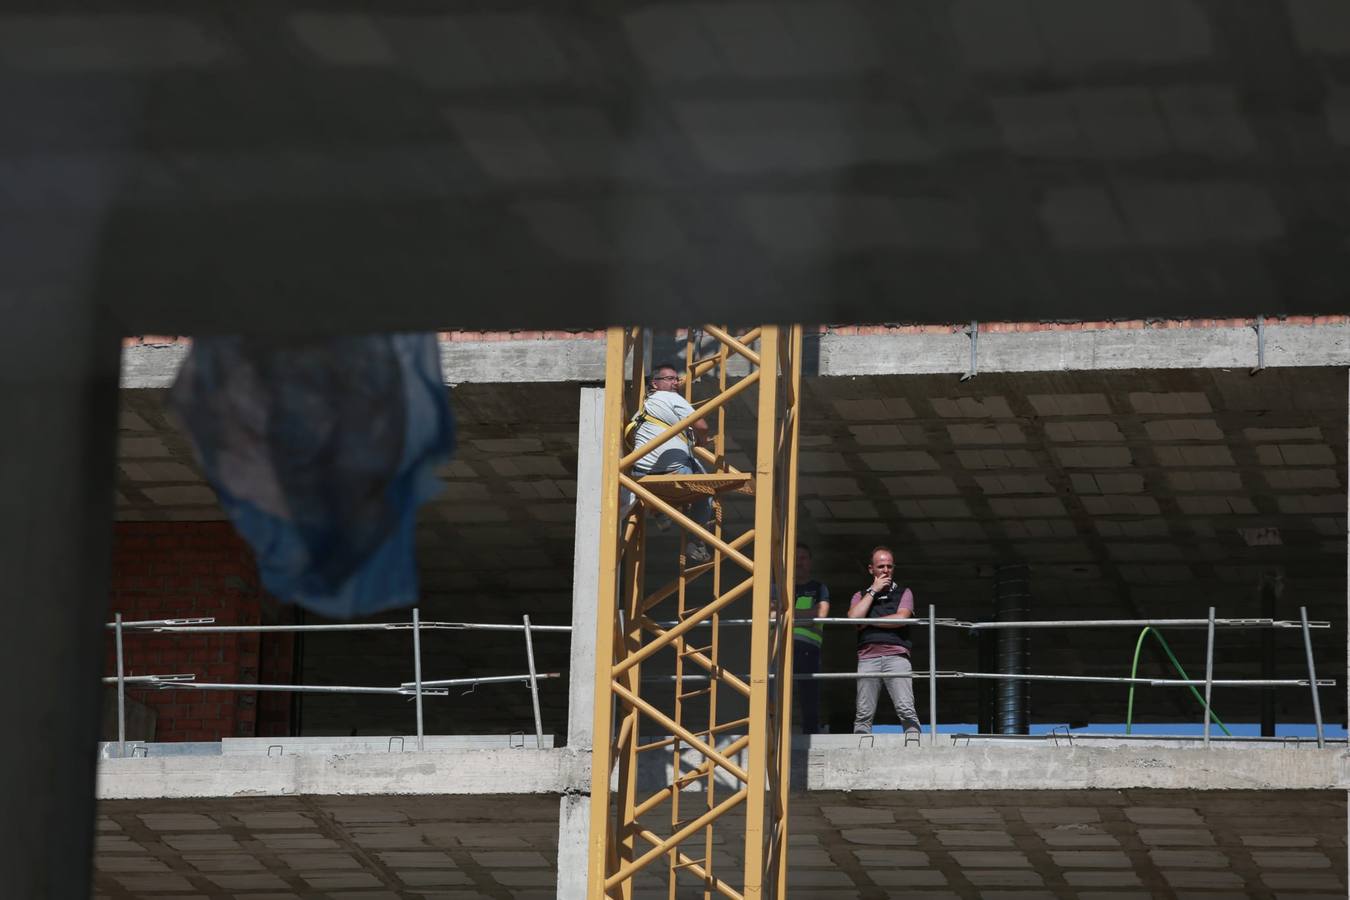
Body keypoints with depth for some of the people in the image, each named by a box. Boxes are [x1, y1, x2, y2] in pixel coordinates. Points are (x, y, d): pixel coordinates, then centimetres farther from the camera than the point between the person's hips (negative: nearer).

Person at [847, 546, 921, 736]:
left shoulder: (903, 593, 18)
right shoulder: (861, 596, 23)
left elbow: (901, 618, -1)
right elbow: (853, 617, 2)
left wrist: (868, 622, 3)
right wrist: (873, 591, 5)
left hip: (896, 655, -2)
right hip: (867, 657, 2)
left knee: (906, 710, -14)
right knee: (863, 714, -4)